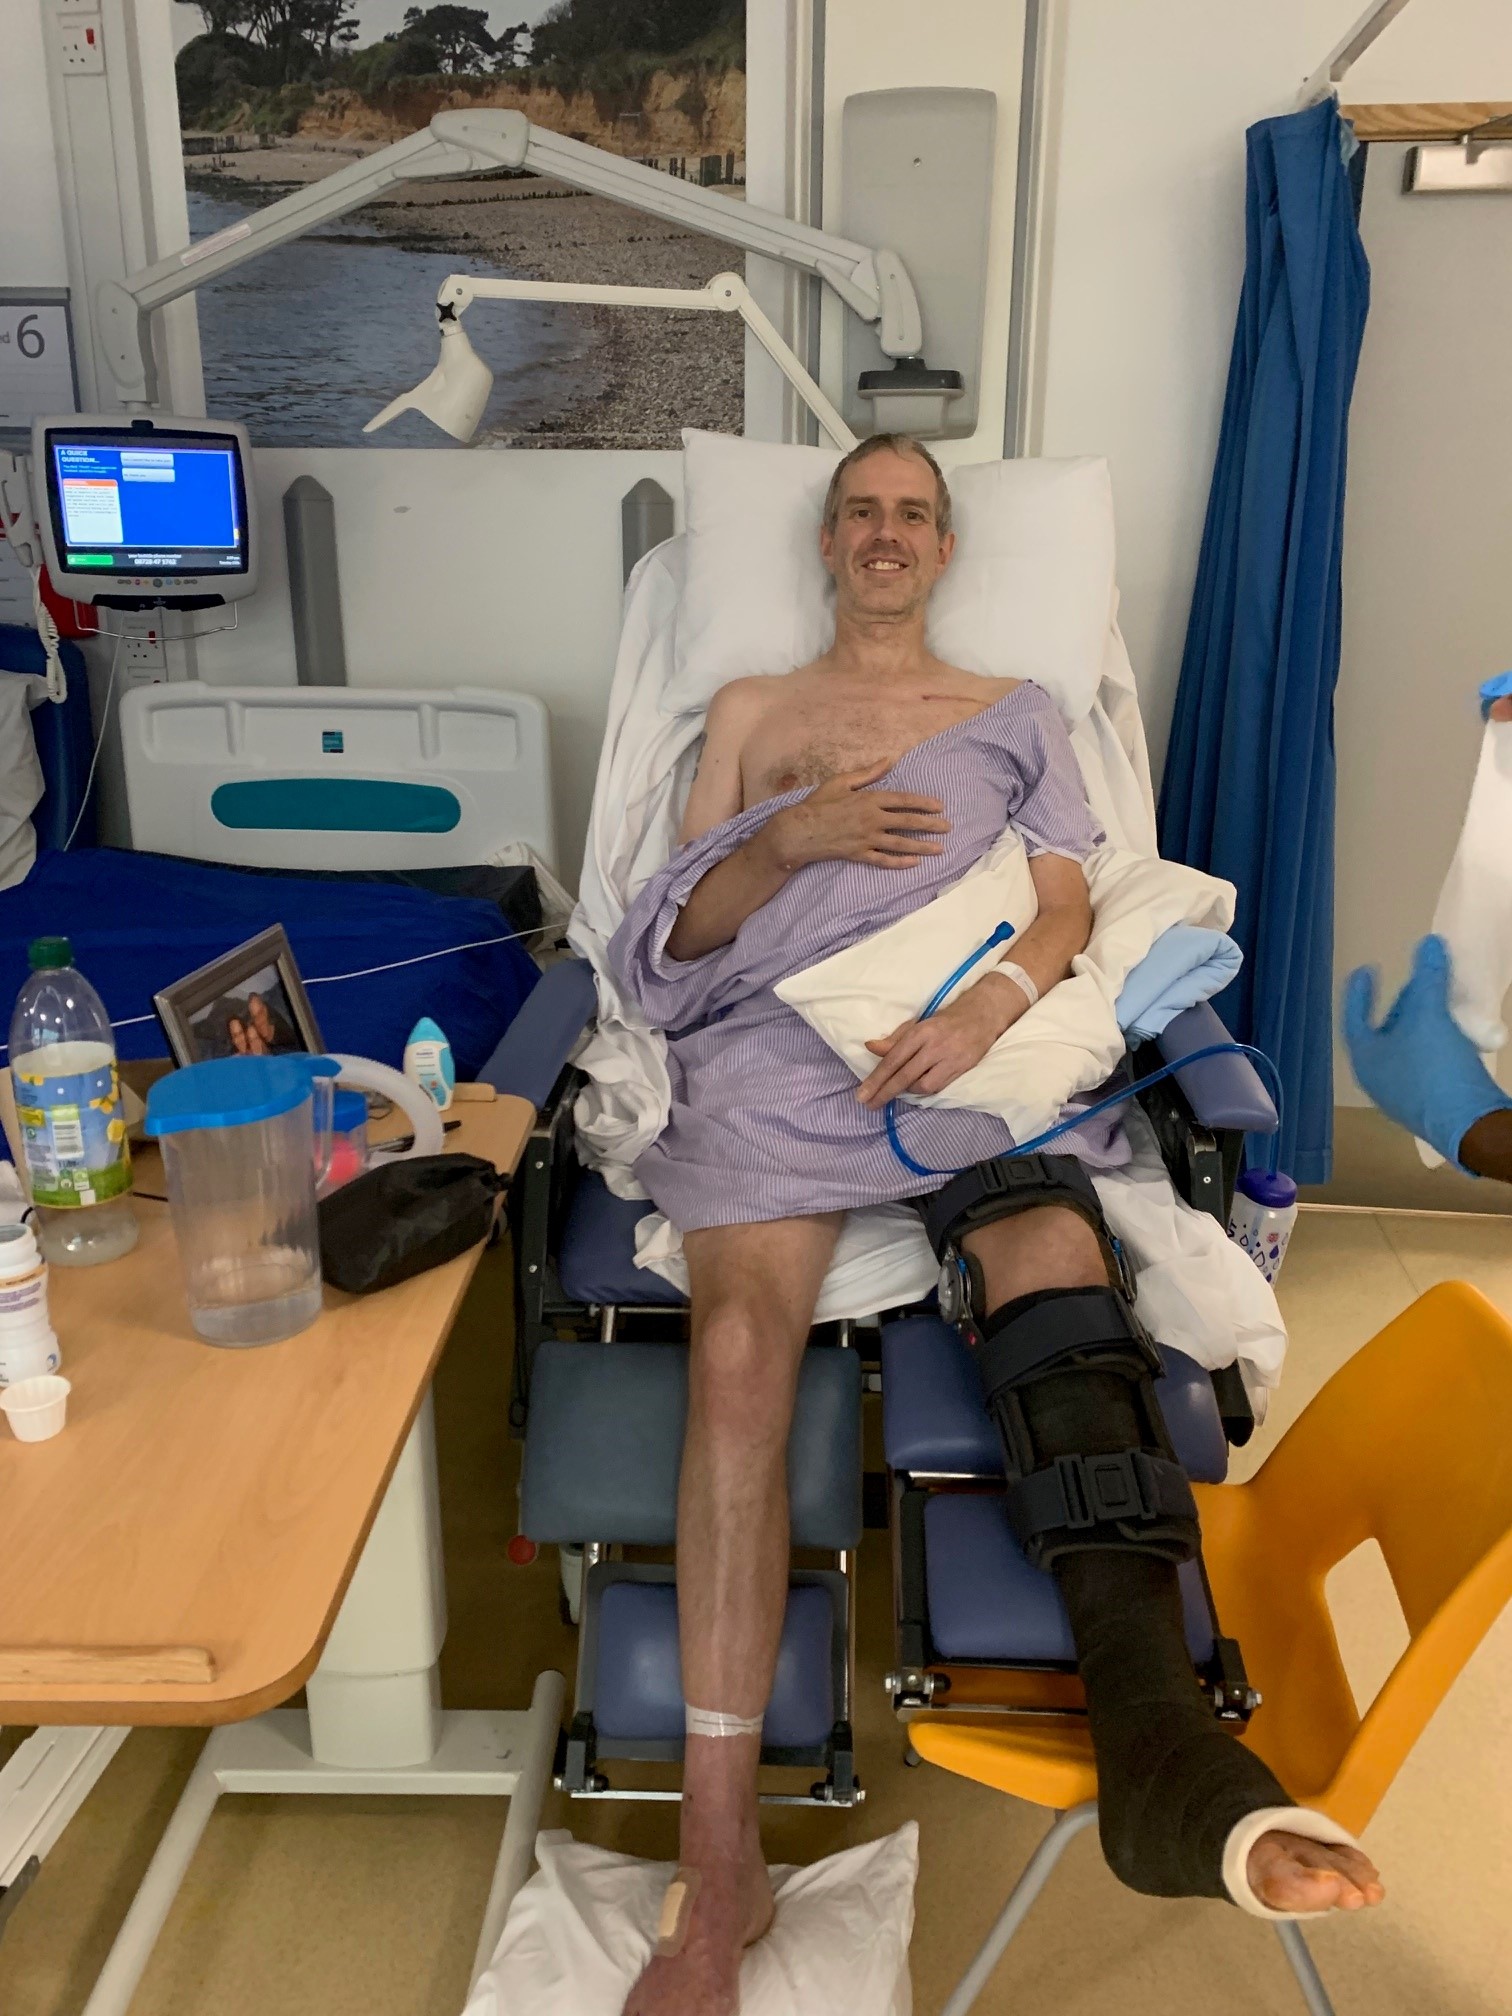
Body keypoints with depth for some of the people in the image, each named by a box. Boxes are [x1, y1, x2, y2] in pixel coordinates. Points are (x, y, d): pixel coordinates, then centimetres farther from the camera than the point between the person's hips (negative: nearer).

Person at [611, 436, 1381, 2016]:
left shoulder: (1012, 711, 26)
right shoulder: (750, 710, 26)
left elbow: (1065, 903, 12)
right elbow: (679, 927, 15)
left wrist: (990, 1004, -11)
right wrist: (792, 840, -6)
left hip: (972, 1038, 1)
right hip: (775, 1045, 0)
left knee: (1053, 1250, -35)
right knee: (739, 1343, -28)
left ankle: (1156, 1733, -46)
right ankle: (719, 1873, -26)